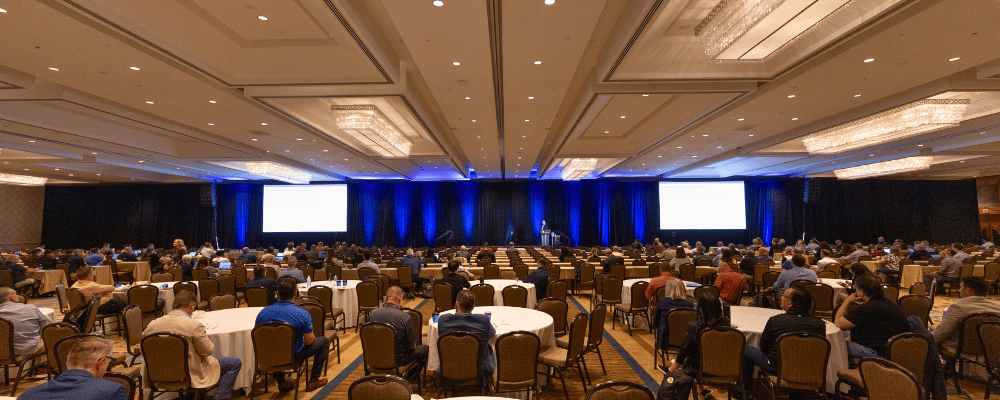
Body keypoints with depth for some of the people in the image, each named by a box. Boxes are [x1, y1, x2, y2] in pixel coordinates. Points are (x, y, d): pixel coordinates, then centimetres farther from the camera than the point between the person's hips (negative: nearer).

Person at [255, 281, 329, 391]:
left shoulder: (263, 312, -10)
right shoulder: (302, 314, -22)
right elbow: (309, 341, -18)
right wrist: (312, 336, 6)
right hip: (294, 356, -4)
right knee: (324, 341, 16)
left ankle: (281, 382, 36)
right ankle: (313, 381, 21)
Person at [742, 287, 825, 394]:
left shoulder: (775, 321, -23)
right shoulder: (820, 324, -16)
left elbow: (763, 348, -9)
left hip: (777, 369, -4)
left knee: (746, 350, 17)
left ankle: (746, 390, 29)